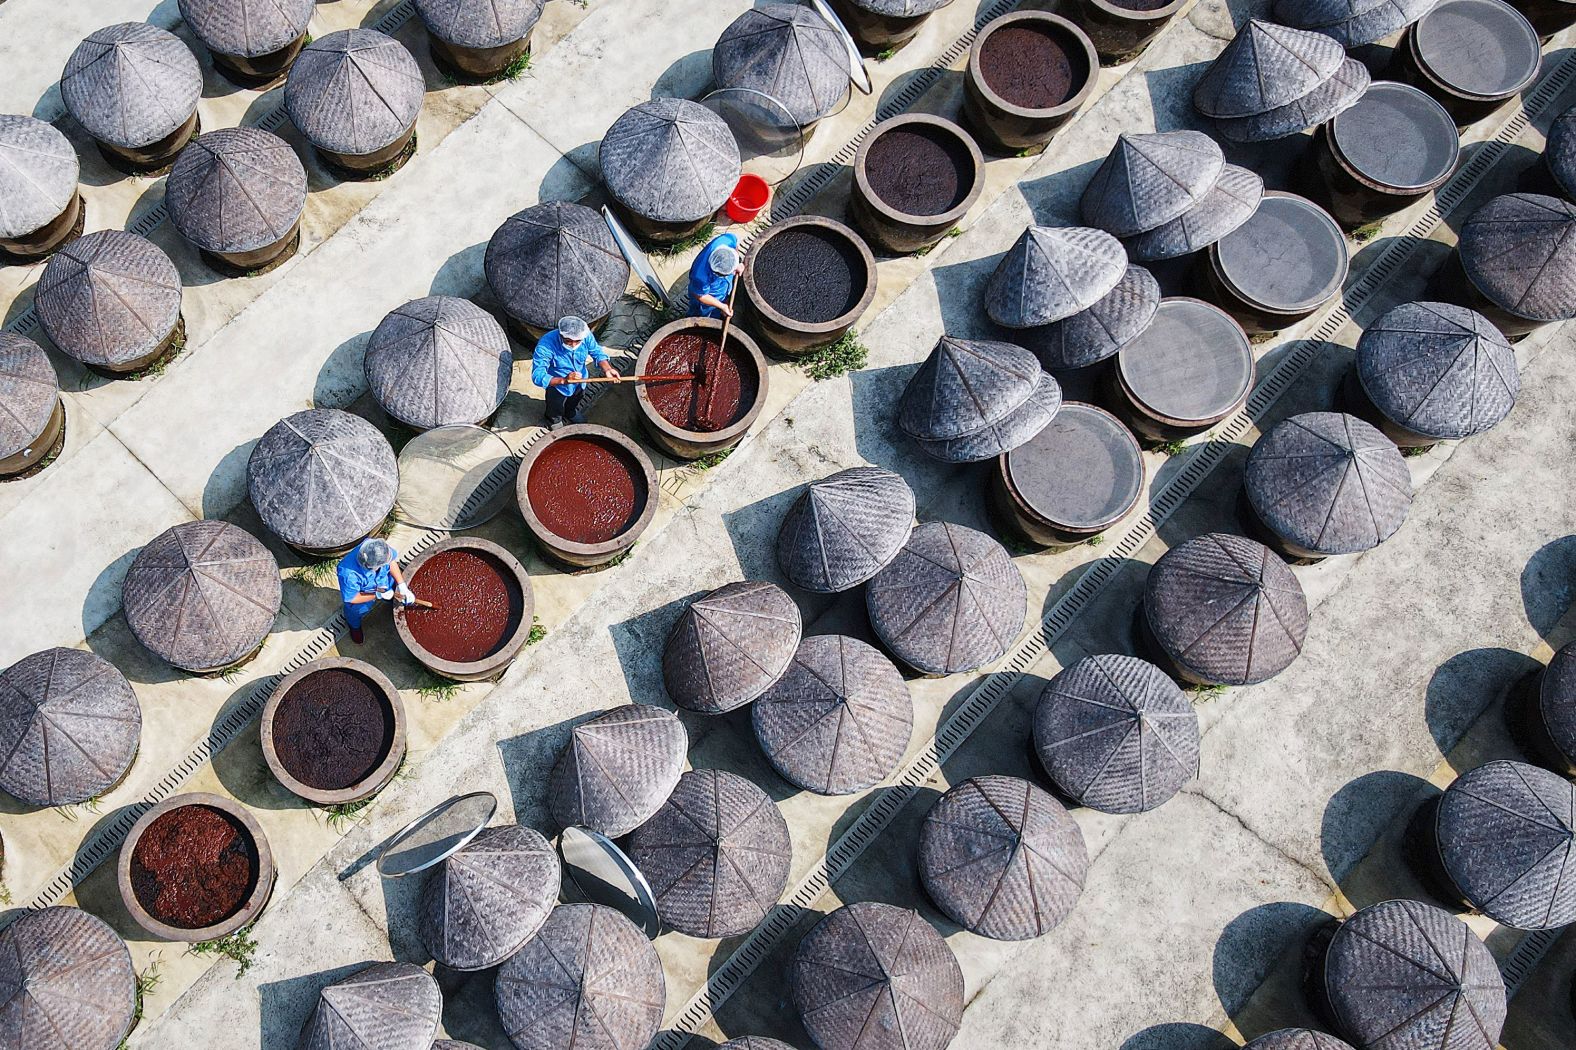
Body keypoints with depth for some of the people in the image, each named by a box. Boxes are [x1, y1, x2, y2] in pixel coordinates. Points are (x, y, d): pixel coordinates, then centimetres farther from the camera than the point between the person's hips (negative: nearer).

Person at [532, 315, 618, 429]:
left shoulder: (586, 336, -32)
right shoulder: (545, 345, -42)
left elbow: (597, 352, -13)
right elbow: (537, 376, -44)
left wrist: (607, 369, -33)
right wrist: (563, 380, -58)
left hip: (579, 382, 4)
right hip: (557, 384, -4)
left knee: (574, 403, 35)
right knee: (555, 410, 25)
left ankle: (572, 413, 69)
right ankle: (554, 422, 60)